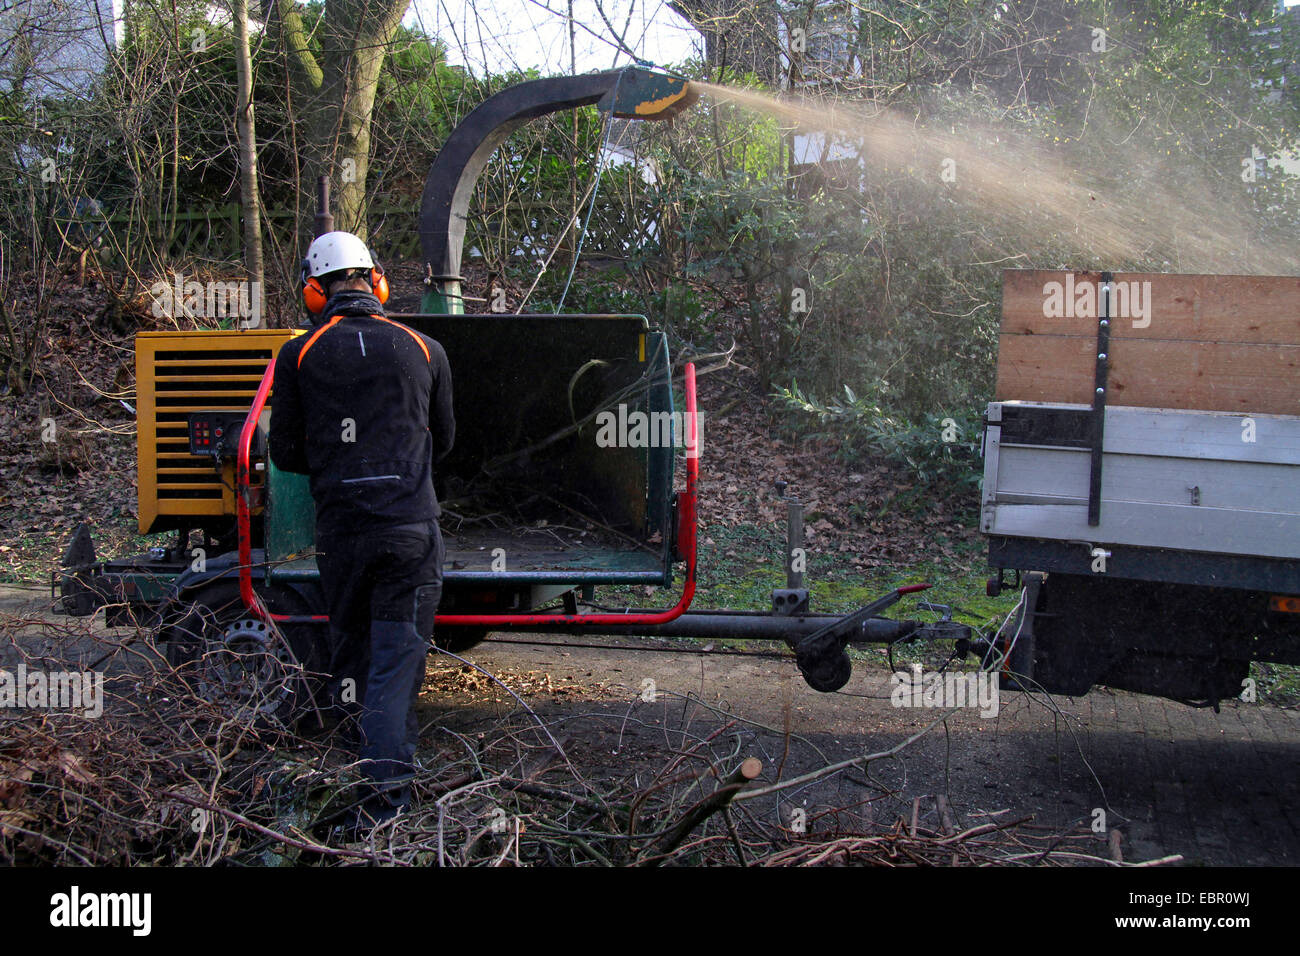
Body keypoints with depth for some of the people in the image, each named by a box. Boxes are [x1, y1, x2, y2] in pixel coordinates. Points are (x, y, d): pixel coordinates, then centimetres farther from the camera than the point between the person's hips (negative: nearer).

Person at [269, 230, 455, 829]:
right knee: (398, 654, 1)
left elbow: (285, 453, 7)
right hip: (411, 527, 0)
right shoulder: (423, 350, 6)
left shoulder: (298, 356, 2)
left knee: (349, 648, 17)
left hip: (340, 528, 0)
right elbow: (443, 442, 18)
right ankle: (388, 785, -6)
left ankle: (356, 762, 26)